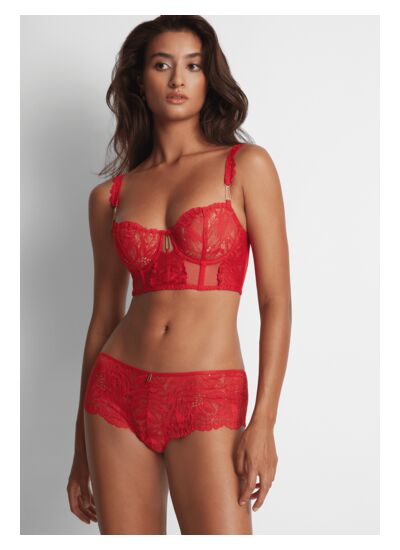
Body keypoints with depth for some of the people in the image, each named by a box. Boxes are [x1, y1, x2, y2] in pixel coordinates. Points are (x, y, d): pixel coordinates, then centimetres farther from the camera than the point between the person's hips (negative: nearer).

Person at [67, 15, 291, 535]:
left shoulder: (246, 166, 0)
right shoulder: (110, 196, 9)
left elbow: (277, 303, -3)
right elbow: (103, 317, 12)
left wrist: (264, 422, -12)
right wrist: (81, 448, 13)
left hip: (208, 402, -3)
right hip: (118, 395, 3)